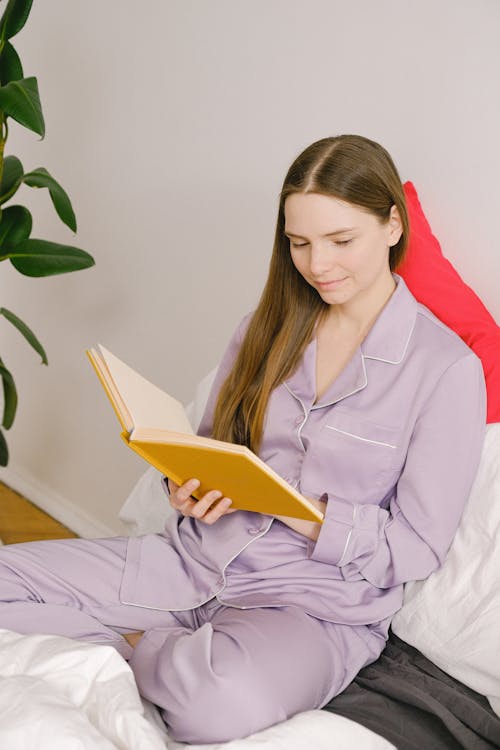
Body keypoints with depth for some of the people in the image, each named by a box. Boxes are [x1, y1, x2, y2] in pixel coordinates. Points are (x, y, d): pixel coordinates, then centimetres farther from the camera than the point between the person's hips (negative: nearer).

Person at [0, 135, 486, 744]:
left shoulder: (447, 368, -8)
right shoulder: (265, 328, 9)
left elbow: (417, 546, -9)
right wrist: (189, 487, -10)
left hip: (315, 602, -4)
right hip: (195, 560, 4)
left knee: (223, 698, -38)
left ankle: (142, 642, -6)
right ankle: (170, 648, 1)